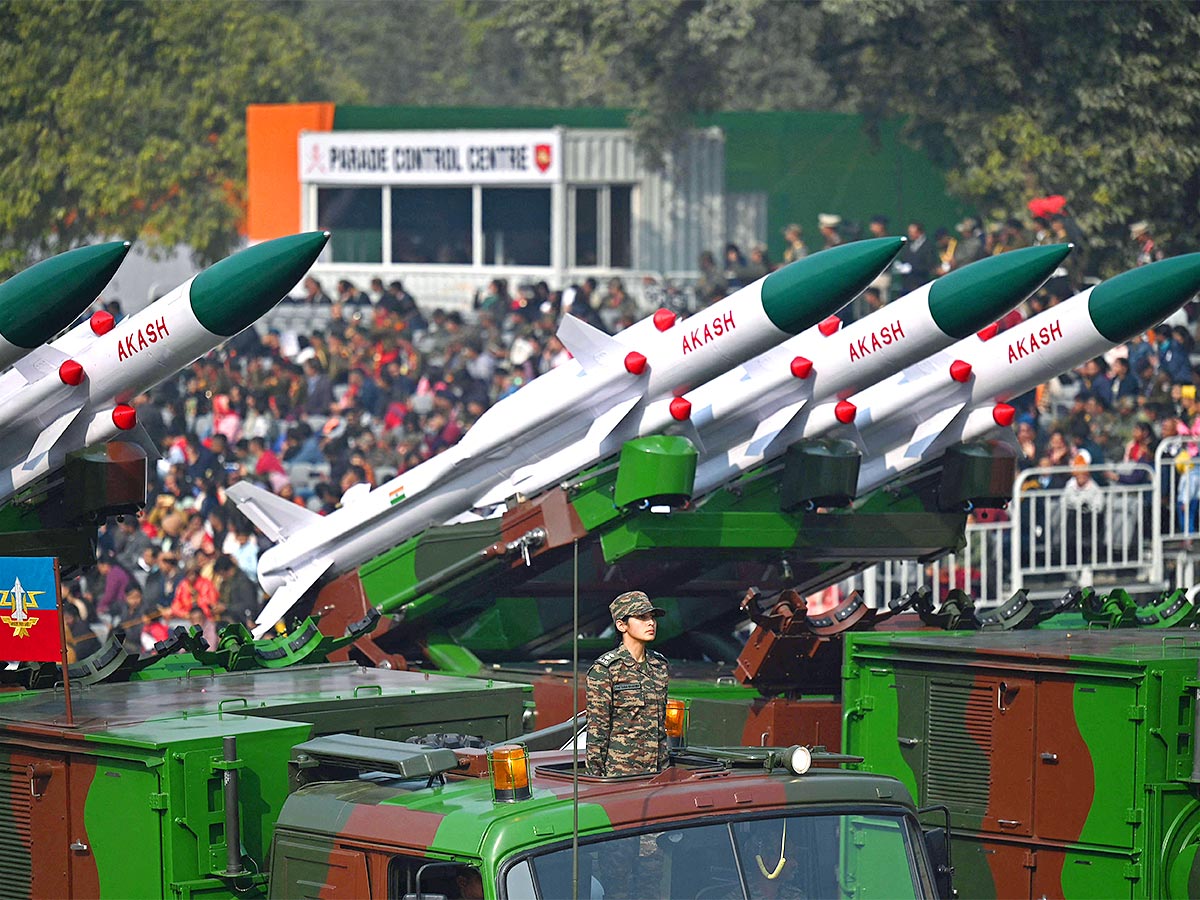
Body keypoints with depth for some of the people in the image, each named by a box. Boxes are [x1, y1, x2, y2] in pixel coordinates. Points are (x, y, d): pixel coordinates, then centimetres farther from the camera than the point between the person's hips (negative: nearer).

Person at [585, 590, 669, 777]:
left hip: (654, 772, 6)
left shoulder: (659, 665, 12)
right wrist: (596, 778, -10)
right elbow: (596, 731, -8)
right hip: (618, 772, -6)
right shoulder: (605, 669, -7)